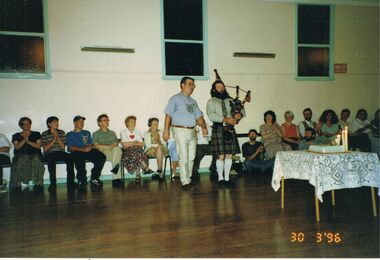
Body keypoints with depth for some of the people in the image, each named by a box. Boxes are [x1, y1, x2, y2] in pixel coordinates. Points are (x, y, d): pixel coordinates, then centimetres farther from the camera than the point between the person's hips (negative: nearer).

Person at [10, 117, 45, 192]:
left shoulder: (36, 134, 19)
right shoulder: (16, 136, 20)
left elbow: (38, 146, 5)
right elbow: (17, 147, 4)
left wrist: (28, 141, -6)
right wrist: (24, 139, -10)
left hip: (34, 154, 0)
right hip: (21, 155, 0)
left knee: (37, 160, -37)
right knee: (19, 161, -36)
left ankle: (38, 184, -38)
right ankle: (17, 185, -32)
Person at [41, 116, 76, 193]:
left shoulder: (61, 132, 15)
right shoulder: (44, 134, 8)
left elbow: (63, 146, 6)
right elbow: (45, 149, -2)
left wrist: (57, 137, -6)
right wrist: (54, 140, -8)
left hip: (60, 152, 2)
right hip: (49, 154, -2)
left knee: (69, 157, -30)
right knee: (51, 159, -39)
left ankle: (70, 182, -26)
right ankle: (53, 183, -34)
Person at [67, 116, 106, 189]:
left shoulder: (87, 133, 31)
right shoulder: (70, 134, 17)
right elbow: (70, 147, 1)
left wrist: (90, 147, -6)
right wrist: (83, 149, -15)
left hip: (88, 151, 4)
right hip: (77, 152, -4)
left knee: (101, 157, -26)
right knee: (79, 159, -41)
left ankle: (94, 178, -16)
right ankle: (82, 180, -24)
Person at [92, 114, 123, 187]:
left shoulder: (112, 133, 28)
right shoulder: (96, 134, 14)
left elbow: (116, 143, 14)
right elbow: (96, 146, -3)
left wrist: (115, 145, -12)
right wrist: (109, 147, -13)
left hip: (114, 150, 3)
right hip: (102, 152, -3)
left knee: (117, 148, -35)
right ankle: (117, 178, -34)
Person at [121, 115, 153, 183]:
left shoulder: (138, 132, 20)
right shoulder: (123, 132, 8)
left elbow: (141, 144, 8)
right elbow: (124, 144, -7)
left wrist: (130, 143, -6)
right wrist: (135, 142, -1)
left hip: (138, 150, 3)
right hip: (127, 151, -3)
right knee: (137, 152, -36)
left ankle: (138, 175, -37)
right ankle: (146, 168, -37)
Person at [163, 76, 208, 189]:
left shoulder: (193, 101, 19)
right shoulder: (176, 99, 0)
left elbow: (199, 116, 15)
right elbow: (168, 115, -5)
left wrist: (203, 127, -3)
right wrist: (166, 130, -13)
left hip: (192, 131, 7)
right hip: (180, 130, -7)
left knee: (191, 158, 9)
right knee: (184, 158, -9)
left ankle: (188, 179, 19)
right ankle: (185, 182, -6)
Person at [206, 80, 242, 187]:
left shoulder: (229, 101, 16)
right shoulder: (211, 102, 2)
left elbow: (241, 109, 16)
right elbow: (211, 116, -13)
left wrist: (239, 114, -9)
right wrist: (226, 119, -20)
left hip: (230, 130, 5)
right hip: (219, 129, -4)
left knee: (229, 155, 5)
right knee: (221, 155, -6)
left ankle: (227, 178, 15)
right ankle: (220, 178, 8)